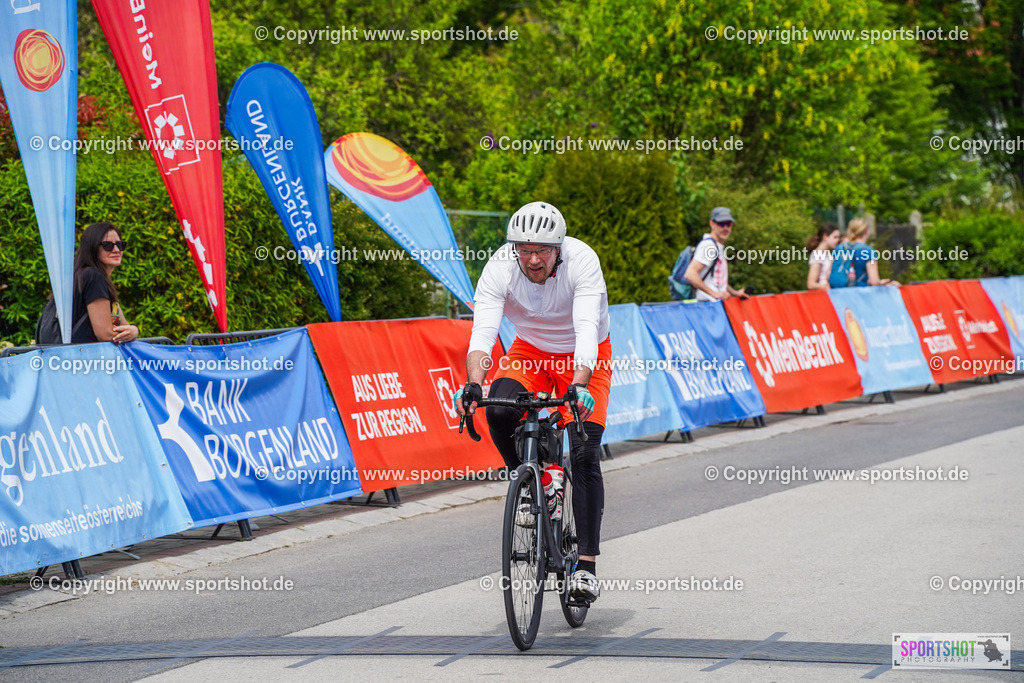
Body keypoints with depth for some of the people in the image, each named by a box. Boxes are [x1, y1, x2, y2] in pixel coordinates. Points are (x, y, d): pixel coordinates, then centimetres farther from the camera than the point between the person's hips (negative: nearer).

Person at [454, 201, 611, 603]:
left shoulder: (581, 261, -32)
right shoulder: (500, 268, -26)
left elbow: (587, 330, -42)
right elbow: (482, 332, -35)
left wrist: (579, 387, -58)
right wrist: (473, 384, -54)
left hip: (585, 357, -2)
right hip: (531, 351, 2)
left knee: (585, 455, -16)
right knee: (499, 409, -29)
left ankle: (587, 565, -12)